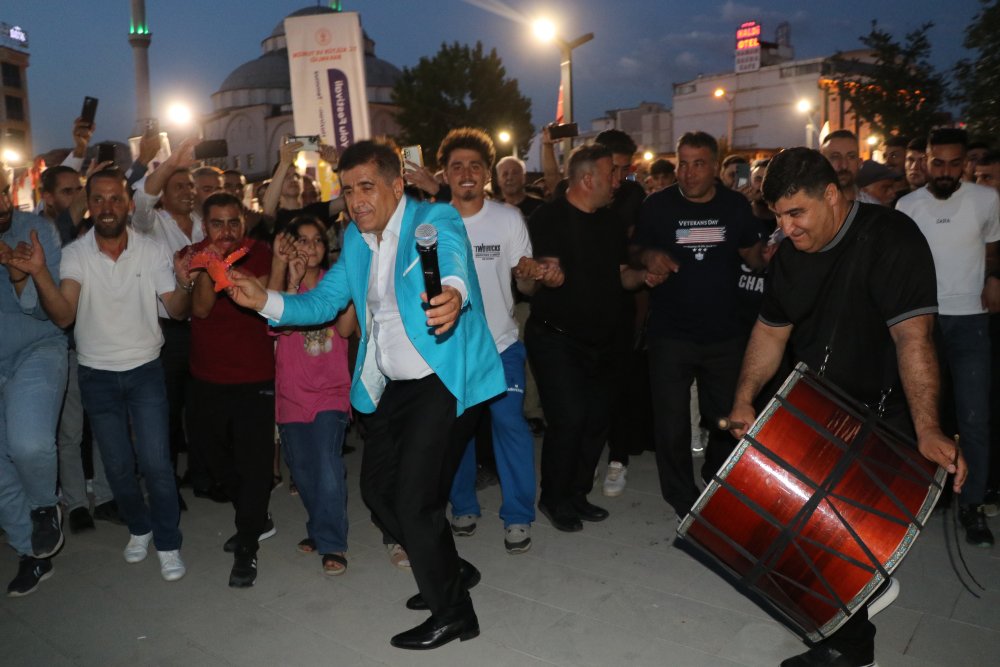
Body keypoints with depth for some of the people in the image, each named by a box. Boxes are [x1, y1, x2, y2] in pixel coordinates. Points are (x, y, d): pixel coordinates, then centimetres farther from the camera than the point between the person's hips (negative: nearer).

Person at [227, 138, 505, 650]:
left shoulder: (436, 221, -13)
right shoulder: (356, 239, 8)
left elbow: (452, 259, -35)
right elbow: (322, 302, 8)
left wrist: (452, 292, -58)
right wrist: (264, 300, -9)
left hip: (444, 380, -8)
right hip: (393, 385, 8)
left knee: (414, 500, -7)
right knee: (378, 487, 17)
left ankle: (453, 613, 18)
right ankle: (451, 569, 40)